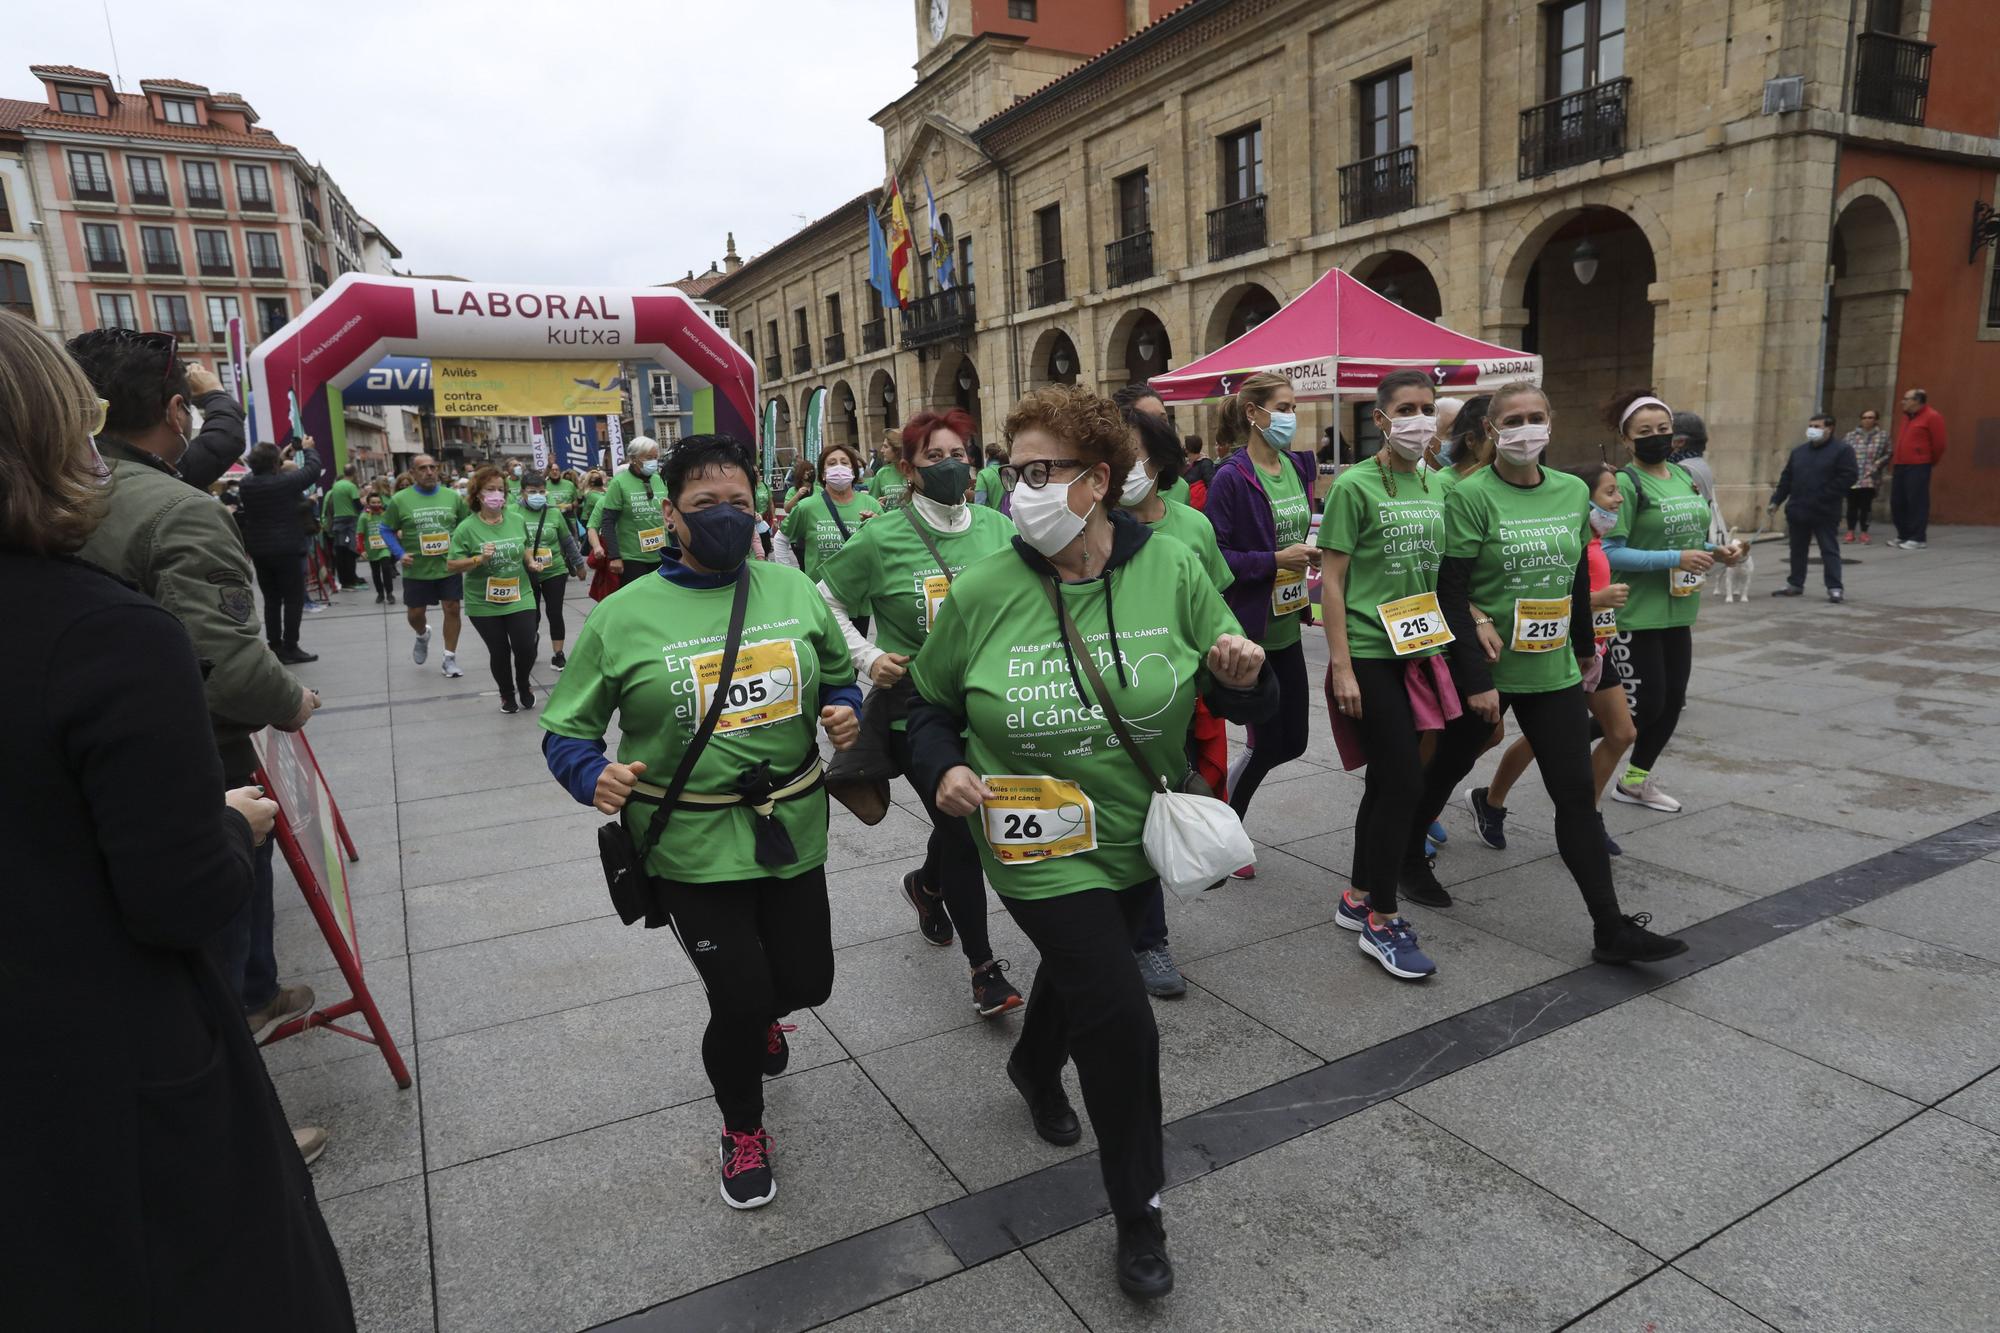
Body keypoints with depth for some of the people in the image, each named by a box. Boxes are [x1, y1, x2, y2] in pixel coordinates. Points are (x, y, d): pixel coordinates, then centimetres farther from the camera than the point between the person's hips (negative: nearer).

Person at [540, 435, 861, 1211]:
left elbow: (838, 674, 14)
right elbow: (566, 730, -1)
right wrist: (594, 777, -22)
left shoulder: (794, 590, 0)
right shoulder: (624, 616, -8)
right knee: (739, 1000, 1)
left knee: (806, 983, 15)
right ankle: (743, 1132, 35)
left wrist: (844, 711, -8)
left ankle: (755, 1017, 56)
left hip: (792, 828, 4)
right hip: (691, 845, -3)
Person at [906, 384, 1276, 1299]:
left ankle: (1035, 1067, 63)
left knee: (1083, 967, 28)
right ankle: (1138, 1212, 21)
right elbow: (930, 703, 0)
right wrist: (942, 768, -18)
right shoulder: (981, 593, -14)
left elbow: (1240, 701, -3)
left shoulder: (1171, 571, -11)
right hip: (1037, 848, -3)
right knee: (1119, 1022, -7)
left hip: (1141, 837, 3)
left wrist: (1243, 677, -26)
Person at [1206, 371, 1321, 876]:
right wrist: (1275, 560, -22)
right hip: (1247, 630, -8)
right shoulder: (1232, 478, -15)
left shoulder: (1297, 466, 8)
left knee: (1288, 740, 12)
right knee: (1271, 742, 0)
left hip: (1285, 626, 8)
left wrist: (1312, 551, 4)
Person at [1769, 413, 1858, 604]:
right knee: (1797, 549, 14)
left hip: (1825, 513, -6)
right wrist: (1776, 501, 7)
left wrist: (1825, 497, -18)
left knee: (1829, 550, -3)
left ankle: (1835, 588, -1)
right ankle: (1795, 584, 24)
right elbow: (1786, 478, 15)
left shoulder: (1842, 450, -5)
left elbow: (1848, 476, -12)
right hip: (1798, 510, 6)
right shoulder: (1799, 451, 14)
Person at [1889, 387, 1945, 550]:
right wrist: (1894, 462, 18)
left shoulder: (1931, 417, -6)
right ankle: (1904, 536, 17)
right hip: (1900, 466, 8)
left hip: (1918, 467, -8)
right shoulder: (1907, 417, 19)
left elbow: (1938, 443, -6)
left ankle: (1918, 538, -5)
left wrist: (1931, 462, 4)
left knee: (1917, 502, -7)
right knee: (1897, 502, 8)